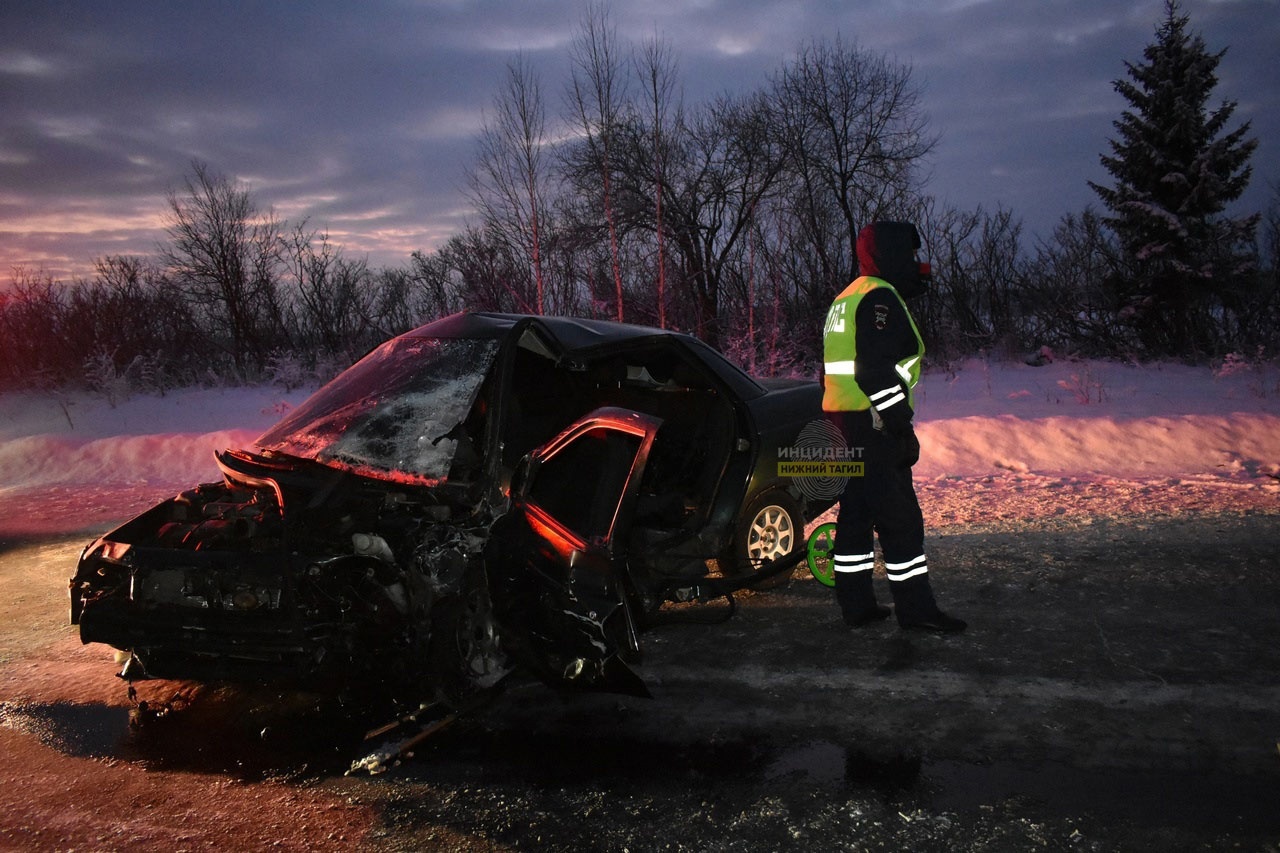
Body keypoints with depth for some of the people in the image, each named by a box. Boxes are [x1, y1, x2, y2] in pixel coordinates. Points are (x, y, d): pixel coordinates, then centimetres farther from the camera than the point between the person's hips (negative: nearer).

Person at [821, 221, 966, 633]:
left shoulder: (845, 299, 20)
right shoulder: (879, 296, -12)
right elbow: (876, 370, -22)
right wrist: (903, 427, -19)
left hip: (843, 423, 10)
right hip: (873, 425, -10)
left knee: (855, 513, 13)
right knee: (900, 519, -4)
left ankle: (855, 603, 18)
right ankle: (915, 609, 1)